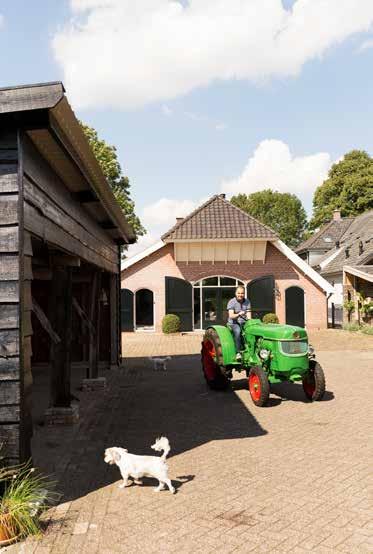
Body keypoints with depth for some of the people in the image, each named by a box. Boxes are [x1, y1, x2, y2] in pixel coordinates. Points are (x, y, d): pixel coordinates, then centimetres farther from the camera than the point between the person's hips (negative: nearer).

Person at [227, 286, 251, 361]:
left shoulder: (247, 302, 8)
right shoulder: (231, 302, -6)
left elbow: (249, 315, 2)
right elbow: (231, 316, -17)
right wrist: (239, 314, -36)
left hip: (244, 322, 4)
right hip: (234, 323, -4)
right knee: (237, 331, -36)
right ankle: (238, 352, -33)